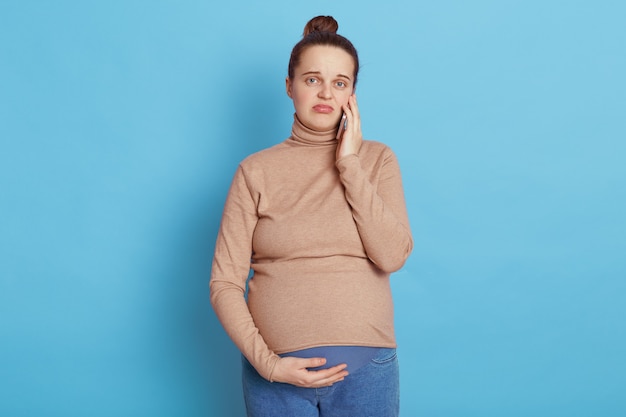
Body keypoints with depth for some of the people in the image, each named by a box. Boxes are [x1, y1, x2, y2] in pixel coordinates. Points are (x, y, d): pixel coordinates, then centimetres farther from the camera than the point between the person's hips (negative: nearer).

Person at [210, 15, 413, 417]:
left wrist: (349, 164, -10)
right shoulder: (256, 171, -1)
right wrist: (266, 362, -13)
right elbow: (225, 283, -2)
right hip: (278, 372, -1)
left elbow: (392, 257, -10)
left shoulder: (377, 158, 3)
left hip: (366, 368, 1)